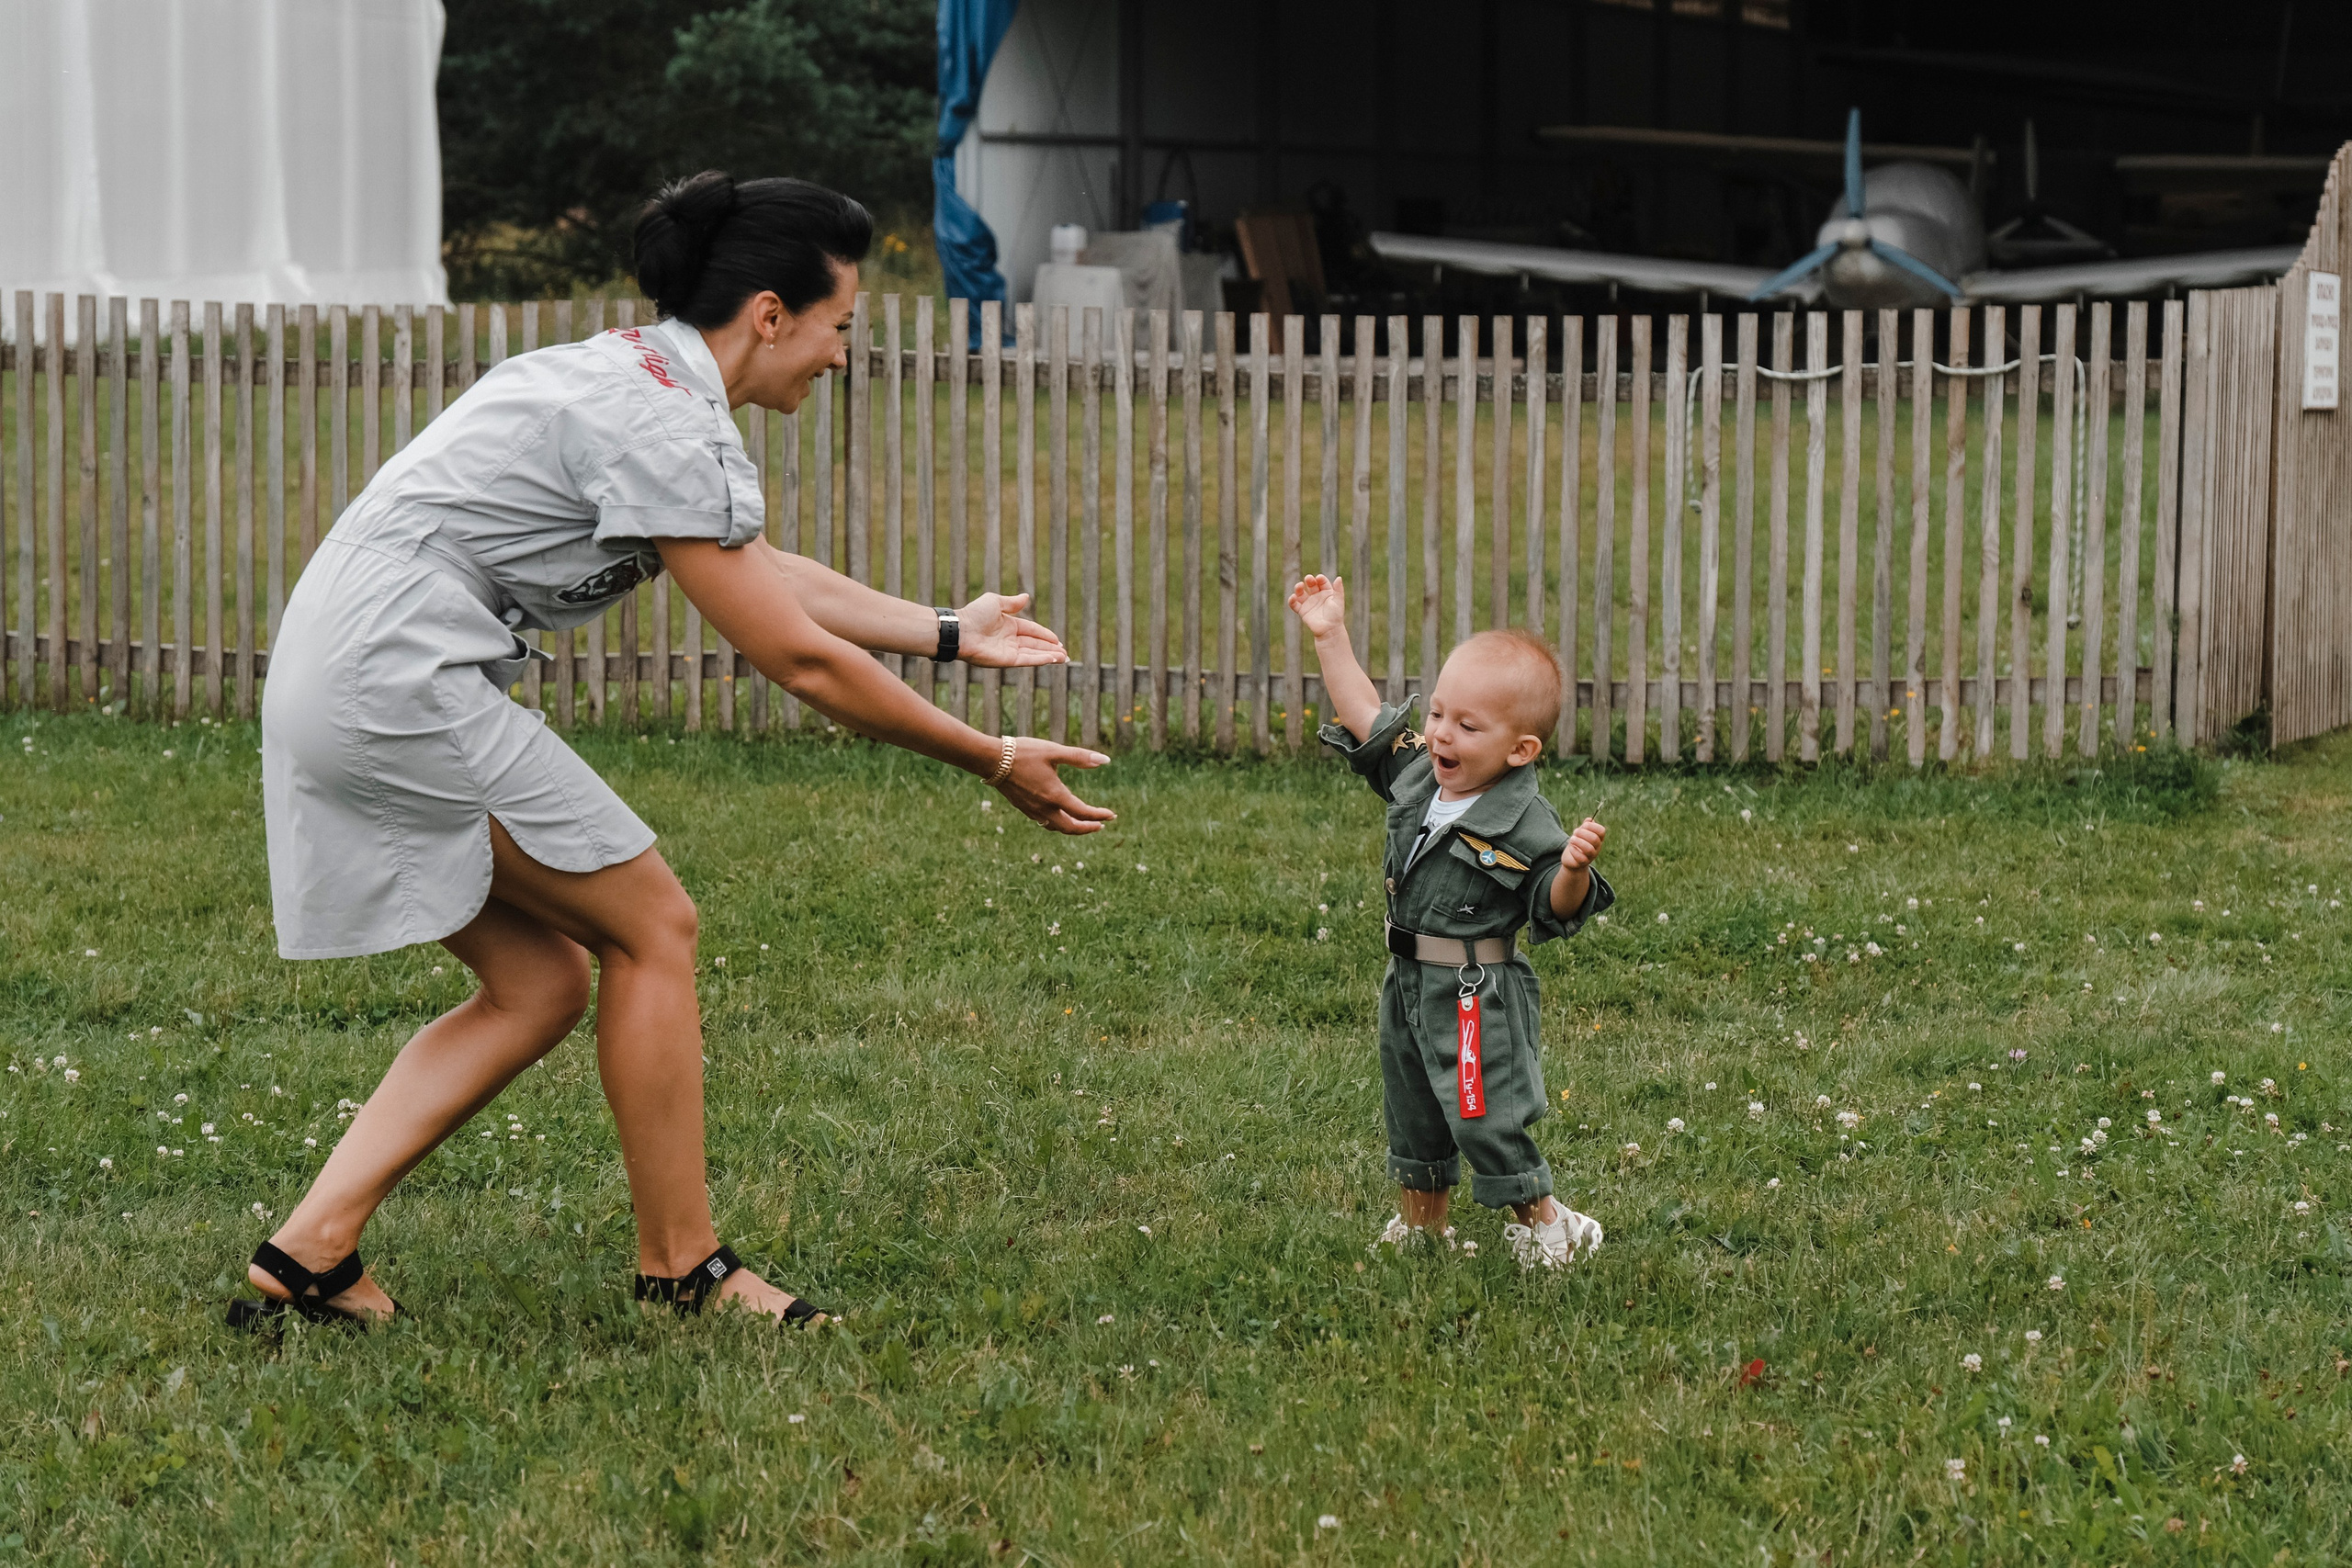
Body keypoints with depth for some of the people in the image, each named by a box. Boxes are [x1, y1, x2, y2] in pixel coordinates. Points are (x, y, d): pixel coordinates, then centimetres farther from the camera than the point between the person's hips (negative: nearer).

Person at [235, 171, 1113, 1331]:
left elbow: (763, 571, 30)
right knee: (652, 930, -1)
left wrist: (949, 634, 33)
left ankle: (309, 1254, 7)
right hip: (404, 681, -10)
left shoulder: (627, 375, 17)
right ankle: (680, 1270, 5)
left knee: (542, 979, 12)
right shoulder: (668, 428, -14)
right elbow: (800, 659, -12)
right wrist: (995, 763, -4)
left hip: (327, 690, 10)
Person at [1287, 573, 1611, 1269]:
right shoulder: (1417, 774, -1)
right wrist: (1331, 636, 8)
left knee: (1487, 1118, -3)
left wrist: (1573, 869, -40)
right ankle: (1420, 1224, 38)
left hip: (1479, 996, -8)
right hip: (1410, 982, 8)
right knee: (1411, 1111, 20)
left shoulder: (1524, 825, -20)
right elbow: (1366, 715, 10)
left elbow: (1556, 910, -19)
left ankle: (1545, 1226, 15)